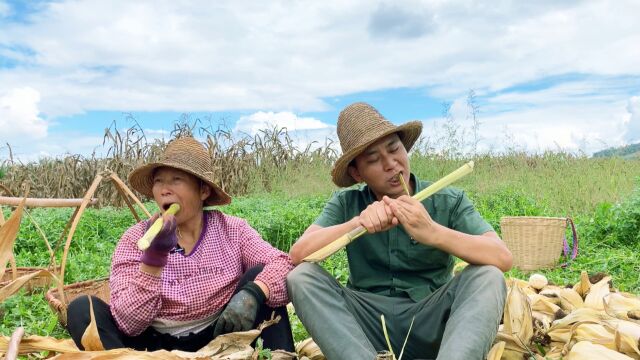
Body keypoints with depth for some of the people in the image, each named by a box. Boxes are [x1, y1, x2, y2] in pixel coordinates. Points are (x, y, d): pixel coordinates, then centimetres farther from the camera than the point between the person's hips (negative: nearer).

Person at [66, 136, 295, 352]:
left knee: (262, 275, -19)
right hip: (158, 346, 1)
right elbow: (128, 323, -15)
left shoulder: (231, 230, -4)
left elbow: (282, 264, -14)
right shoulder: (135, 239, -7)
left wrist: (252, 293, -34)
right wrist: (153, 257, -28)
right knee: (82, 310, -20)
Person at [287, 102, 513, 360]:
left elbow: (503, 258, -16)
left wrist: (432, 232, -31)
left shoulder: (448, 201, -2)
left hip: (430, 321, 0)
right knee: (301, 276, -21)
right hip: (369, 322, 1)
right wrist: (357, 223, -27)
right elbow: (297, 255, -12)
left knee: (488, 277, -25)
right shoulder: (346, 204, 2)